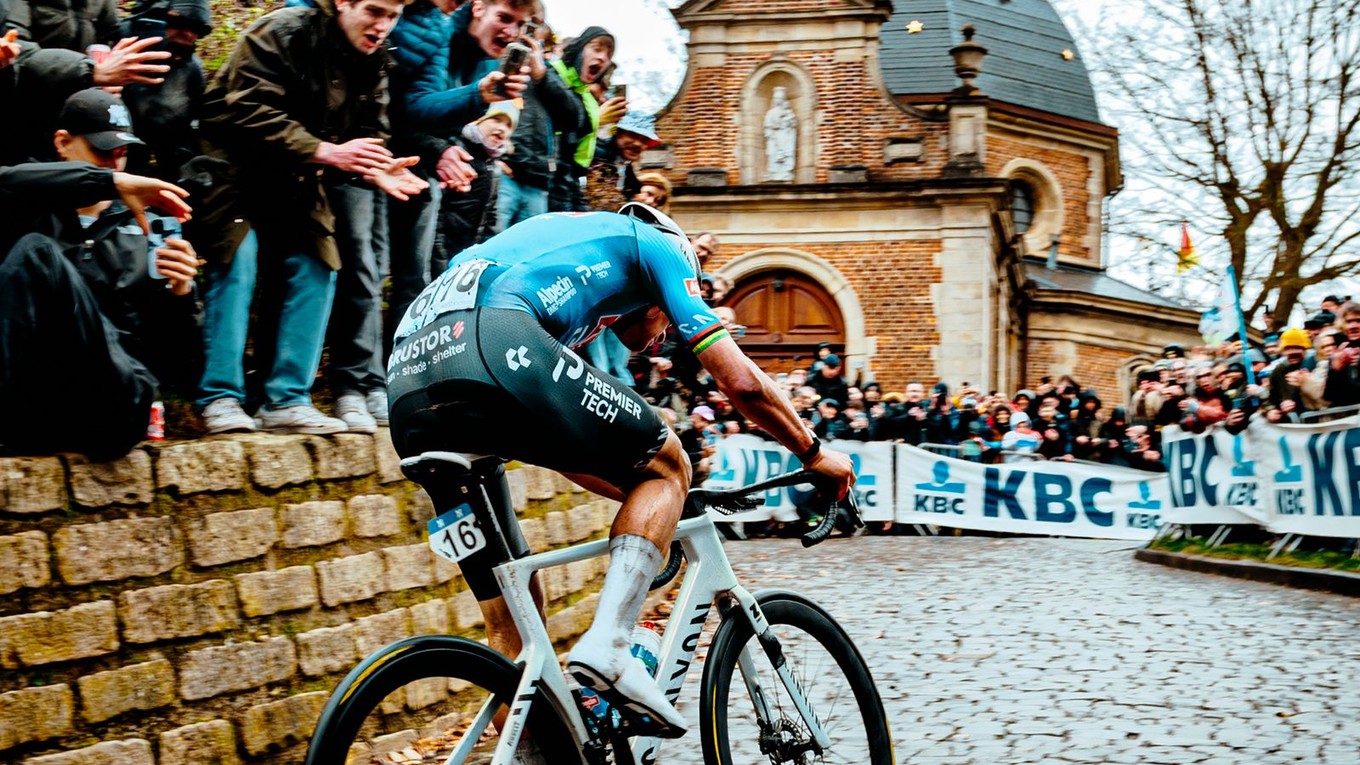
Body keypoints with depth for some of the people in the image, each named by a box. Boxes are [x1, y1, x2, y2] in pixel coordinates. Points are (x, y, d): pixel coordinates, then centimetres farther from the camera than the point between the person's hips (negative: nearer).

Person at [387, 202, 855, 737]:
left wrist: (654, 504, 48)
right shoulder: (653, 242, 24)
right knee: (666, 466, 13)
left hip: (409, 383, 8)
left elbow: (563, 443, 43)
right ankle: (607, 644, -6)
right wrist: (814, 453, 31)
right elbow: (740, 381, 16)